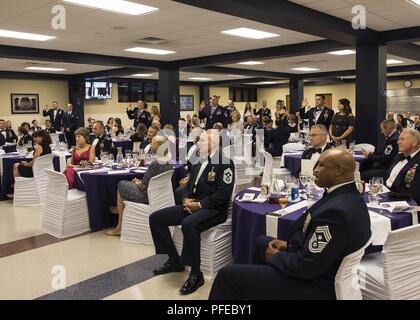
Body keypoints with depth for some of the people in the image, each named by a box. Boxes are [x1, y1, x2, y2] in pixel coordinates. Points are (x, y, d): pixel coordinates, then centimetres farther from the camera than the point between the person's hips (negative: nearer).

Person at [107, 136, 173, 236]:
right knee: (124, 184, 24)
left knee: (121, 187, 13)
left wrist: (137, 183, 5)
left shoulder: (154, 164, -25)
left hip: (148, 197, -8)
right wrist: (140, 182, 6)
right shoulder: (169, 162, 0)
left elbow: (143, 186, -16)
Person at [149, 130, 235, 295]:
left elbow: (223, 194, -18)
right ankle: (174, 260, 11)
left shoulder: (225, 162, -11)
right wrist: (186, 199, -2)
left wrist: (199, 204, -19)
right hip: (192, 205, 9)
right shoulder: (199, 161, 14)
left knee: (188, 224, -38)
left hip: (213, 209, -8)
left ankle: (196, 274, -22)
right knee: (155, 218, -1)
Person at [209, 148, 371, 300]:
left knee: (227, 275, -6)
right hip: (321, 268, 10)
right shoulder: (350, 195, -1)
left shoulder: (337, 210, -32)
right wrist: (289, 243, 3)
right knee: (261, 242, 29)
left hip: (312, 282, -10)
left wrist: (275, 256, -11)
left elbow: (305, 266, -29)